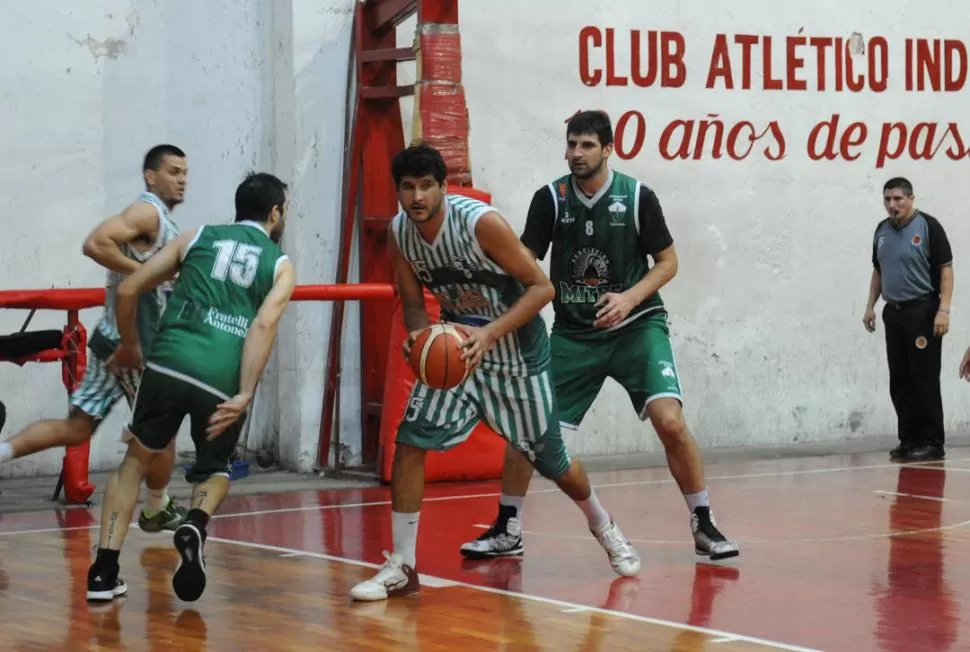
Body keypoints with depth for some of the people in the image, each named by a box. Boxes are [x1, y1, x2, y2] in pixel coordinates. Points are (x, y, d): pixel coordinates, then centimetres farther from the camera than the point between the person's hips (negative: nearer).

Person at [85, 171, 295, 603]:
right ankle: (196, 525, -8)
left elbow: (128, 290, 16)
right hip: (225, 381, -1)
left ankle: (104, 572, 9)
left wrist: (129, 346, 31)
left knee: (136, 459, 20)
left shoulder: (198, 238, 21)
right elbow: (264, 326, -3)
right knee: (214, 470, 25)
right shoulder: (280, 264, 16)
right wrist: (245, 395, -9)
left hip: (170, 364, 1)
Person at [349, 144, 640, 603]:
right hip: (457, 344, 4)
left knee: (550, 461, 8)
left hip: (516, 349, -4)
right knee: (410, 440, -15)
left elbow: (542, 287, -22)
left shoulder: (481, 222, -27)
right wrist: (419, 334, -22)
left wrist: (491, 333, -33)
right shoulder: (399, 232, -10)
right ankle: (401, 566, -8)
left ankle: (603, 526, 40)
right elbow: (413, 302, 2)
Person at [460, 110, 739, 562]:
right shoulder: (550, 199, -4)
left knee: (669, 421, -20)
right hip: (573, 332, 3)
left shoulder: (637, 197, -9)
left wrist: (630, 297, -18)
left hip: (636, 325, -2)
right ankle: (507, 530, 16)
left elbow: (667, 262, -1)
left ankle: (703, 525, -3)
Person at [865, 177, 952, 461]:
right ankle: (909, 439, 13)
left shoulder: (928, 226, -9)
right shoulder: (882, 230, 11)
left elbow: (946, 269, -11)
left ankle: (932, 442, -4)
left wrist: (944, 310, -19)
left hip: (923, 312, -7)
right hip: (893, 313, 7)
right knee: (900, 381, 7)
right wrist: (870, 305, 14)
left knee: (925, 379, -7)